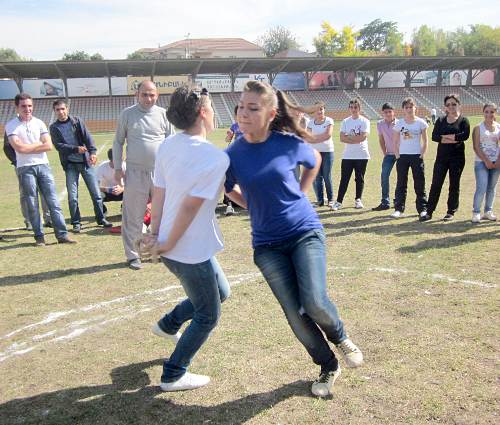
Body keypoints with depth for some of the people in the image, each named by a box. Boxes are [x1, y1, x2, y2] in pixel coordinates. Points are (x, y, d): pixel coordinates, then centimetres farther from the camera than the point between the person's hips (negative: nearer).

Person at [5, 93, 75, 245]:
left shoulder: (39, 123, 8)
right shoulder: (11, 125, 0)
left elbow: (49, 146, -2)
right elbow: (19, 148, -13)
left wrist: (28, 148, -7)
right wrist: (39, 144, -5)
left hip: (43, 165, 2)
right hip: (25, 168, -2)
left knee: (53, 201, -1)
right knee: (32, 204, 3)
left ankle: (62, 235, 1)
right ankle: (39, 237, 11)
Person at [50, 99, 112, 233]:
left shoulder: (77, 121, 5)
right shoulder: (54, 127, 5)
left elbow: (87, 137, -5)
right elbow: (58, 145, -6)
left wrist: (92, 152, -21)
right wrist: (76, 149, -20)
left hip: (85, 161, 0)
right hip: (70, 164, 0)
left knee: (96, 192, 2)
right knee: (72, 196, -1)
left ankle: (101, 219, 15)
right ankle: (76, 223, 11)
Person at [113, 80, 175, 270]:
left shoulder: (163, 114, 6)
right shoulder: (127, 114, 3)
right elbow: (118, 142, 7)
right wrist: (117, 168, 0)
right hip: (135, 173, -1)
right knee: (133, 216, 2)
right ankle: (132, 255, 12)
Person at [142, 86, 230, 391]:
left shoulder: (168, 146, 2)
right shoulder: (216, 158, -20)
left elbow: (158, 194, 2)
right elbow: (190, 206, -22)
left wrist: (155, 234, 3)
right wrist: (168, 244, -13)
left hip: (170, 247, 8)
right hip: (192, 251, -8)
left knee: (220, 292, 29)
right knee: (208, 316, 14)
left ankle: (169, 325, 39)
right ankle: (174, 376, 23)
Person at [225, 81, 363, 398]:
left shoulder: (289, 143, -9)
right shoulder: (233, 154, -7)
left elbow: (315, 161, 14)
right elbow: (229, 189, 14)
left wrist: (300, 195, 8)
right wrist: (256, 206, 4)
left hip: (305, 232, -1)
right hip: (268, 244, 2)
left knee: (314, 301, -19)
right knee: (295, 314, 0)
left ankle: (341, 337, 18)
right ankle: (329, 368, 26)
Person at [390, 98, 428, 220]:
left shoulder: (420, 122, 0)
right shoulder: (399, 123, 2)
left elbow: (425, 141, 3)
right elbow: (395, 142, 6)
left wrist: (422, 154, -5)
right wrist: (397, 155, -2)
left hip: (417, 156, -1)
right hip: (402, 156, 1)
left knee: (420, 184, 2)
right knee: (401, 183, 3)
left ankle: (422, 209, 10)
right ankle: (398, 209, 9)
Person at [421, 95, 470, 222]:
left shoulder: (463, 120, 1)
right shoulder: (440, 120, 8)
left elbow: (465, 135, -17)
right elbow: (434, 136, -6)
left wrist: (444, 136, -12)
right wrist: (452, 139, -17)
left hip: (457, 158, -2)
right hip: (441, 157, 2)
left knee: (454, 185, 6)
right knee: (435, 184, 0)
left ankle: (451, 212, 16)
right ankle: (429, 212, 5)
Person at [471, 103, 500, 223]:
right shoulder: (478, 128, -2)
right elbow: (476, 147, -7)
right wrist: (486, 161, -13)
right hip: (481, 162, -3)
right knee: (481, 188, -11)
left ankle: (488, 211, 20)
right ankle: (476, 212, 2)